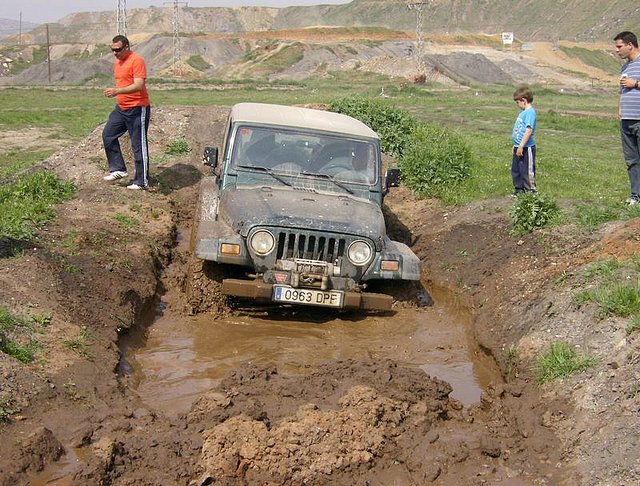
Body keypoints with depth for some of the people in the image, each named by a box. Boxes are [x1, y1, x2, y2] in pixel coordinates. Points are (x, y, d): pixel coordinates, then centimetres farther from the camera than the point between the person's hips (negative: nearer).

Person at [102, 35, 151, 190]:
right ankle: (118, 169, 16)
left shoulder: (137, 61, -16)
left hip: (137, 109, -9)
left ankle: (141, 181, 2)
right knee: (108, 134, 9)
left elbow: (139, 85, -25)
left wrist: (117, 91, -32)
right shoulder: (117, 62, 13)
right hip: (121, 108, 10)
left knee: (138, 145, -4)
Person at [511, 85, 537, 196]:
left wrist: (521, 146, -25)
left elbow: (529, 130, -24)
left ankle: (531, 191, 3)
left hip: (526, 148, -10)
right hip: (518, 147, 10)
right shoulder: (523, 112, 15)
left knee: (527, 171, -4)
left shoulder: (530, 112, -16)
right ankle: (519, 190, 27)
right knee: (516, 170, 17)